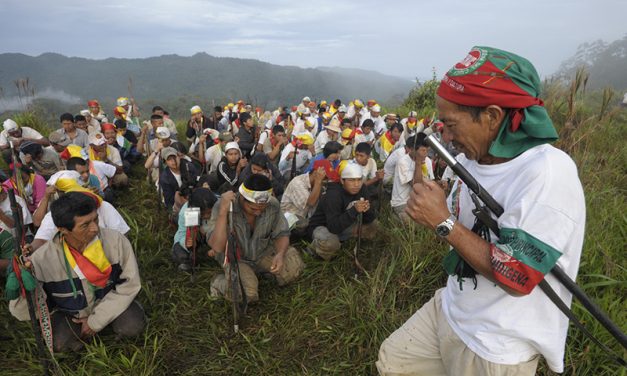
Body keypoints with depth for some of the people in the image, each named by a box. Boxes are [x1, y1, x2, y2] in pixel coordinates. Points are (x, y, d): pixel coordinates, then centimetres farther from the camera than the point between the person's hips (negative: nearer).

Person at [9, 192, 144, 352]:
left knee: (133, 326, -24)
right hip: (69, 312, 0)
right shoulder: (43, 258, -25)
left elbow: (130, 283, -16)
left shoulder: (115, 240, -26)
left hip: (109, 302, 0)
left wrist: (96, 321, -16)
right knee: (59, 343, -27)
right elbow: (21, 311, -19)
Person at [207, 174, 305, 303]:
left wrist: (280, 254, -27)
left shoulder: (273, 205, -19)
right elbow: (217, 247, -34)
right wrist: (223, 212, -45)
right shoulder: (222, 206, -27)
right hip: (235, 257, -3)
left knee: (294, 265, -21)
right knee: (247, 294, -29)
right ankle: (220, 282, 3)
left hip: (264, 252, 4)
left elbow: (282, 234, -6)